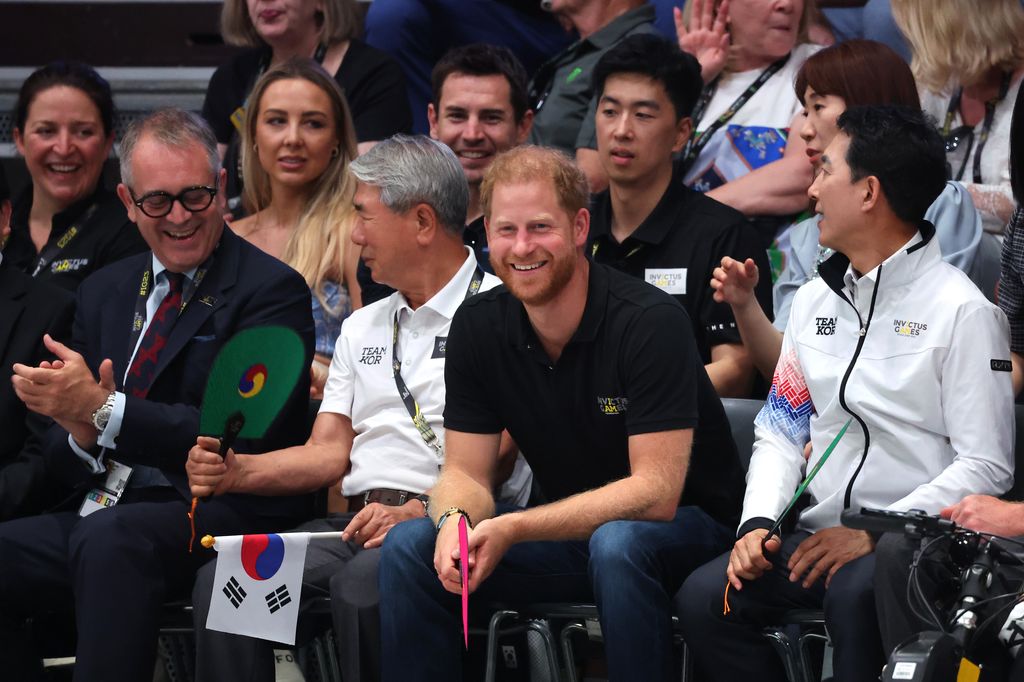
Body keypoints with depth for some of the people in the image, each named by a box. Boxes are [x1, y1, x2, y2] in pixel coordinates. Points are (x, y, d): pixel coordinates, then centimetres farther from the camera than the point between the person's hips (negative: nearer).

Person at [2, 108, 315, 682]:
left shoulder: (273, 291, -2)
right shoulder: (105, 293, 18)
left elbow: (242, 439, -13)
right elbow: (59, 456, 17)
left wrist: (102, 410, -18)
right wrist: (81, 437, -9)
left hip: (216, 512, -7)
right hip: (103, 509, 7)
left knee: (108, 539, -36)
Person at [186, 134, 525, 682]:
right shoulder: (362, 328, 26)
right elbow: (329, 453, 19)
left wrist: (417, 514, -23)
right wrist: (237, 471, 2)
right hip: (354, 523, 6)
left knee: (360, 581, -37)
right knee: (220, 580, -19)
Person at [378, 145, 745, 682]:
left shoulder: (650, 322, -21)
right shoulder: (478, 326, -4)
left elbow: (655, 492, -25)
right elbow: (465, 472, 0)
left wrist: (511, 530, -32)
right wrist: (455, 522, -26)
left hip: (684, 529, -5)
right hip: (568, 530, 5)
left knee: (617, 544, -38)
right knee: (409, 547, -14)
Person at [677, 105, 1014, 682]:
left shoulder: (962, 310, -7)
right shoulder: (817, 299, 17)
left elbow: (987, 466, -12)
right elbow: (782, 429, 18)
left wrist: (873, 536, -17)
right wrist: (758, 524, -1)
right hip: (819, 534, 6)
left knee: (854, 595, -38)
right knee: (704, 598, -19)